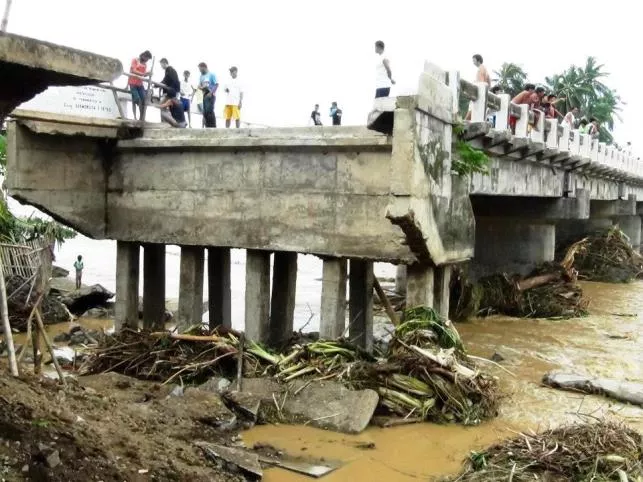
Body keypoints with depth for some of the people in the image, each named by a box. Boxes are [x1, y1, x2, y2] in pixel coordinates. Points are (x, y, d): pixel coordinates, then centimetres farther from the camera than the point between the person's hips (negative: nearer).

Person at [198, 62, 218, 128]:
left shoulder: (211, 75, -5)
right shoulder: (201, 76, 15)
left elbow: (216, 84, -10)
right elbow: (199, 86, 16)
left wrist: (211, 93, -18)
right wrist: (202, 88, -8)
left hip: (211, 95, -7)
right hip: (205, 95, 7)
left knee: (209, 111, -16)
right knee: (205, 112, 4)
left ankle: (213, 127, -13)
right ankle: (208, 127, 9)